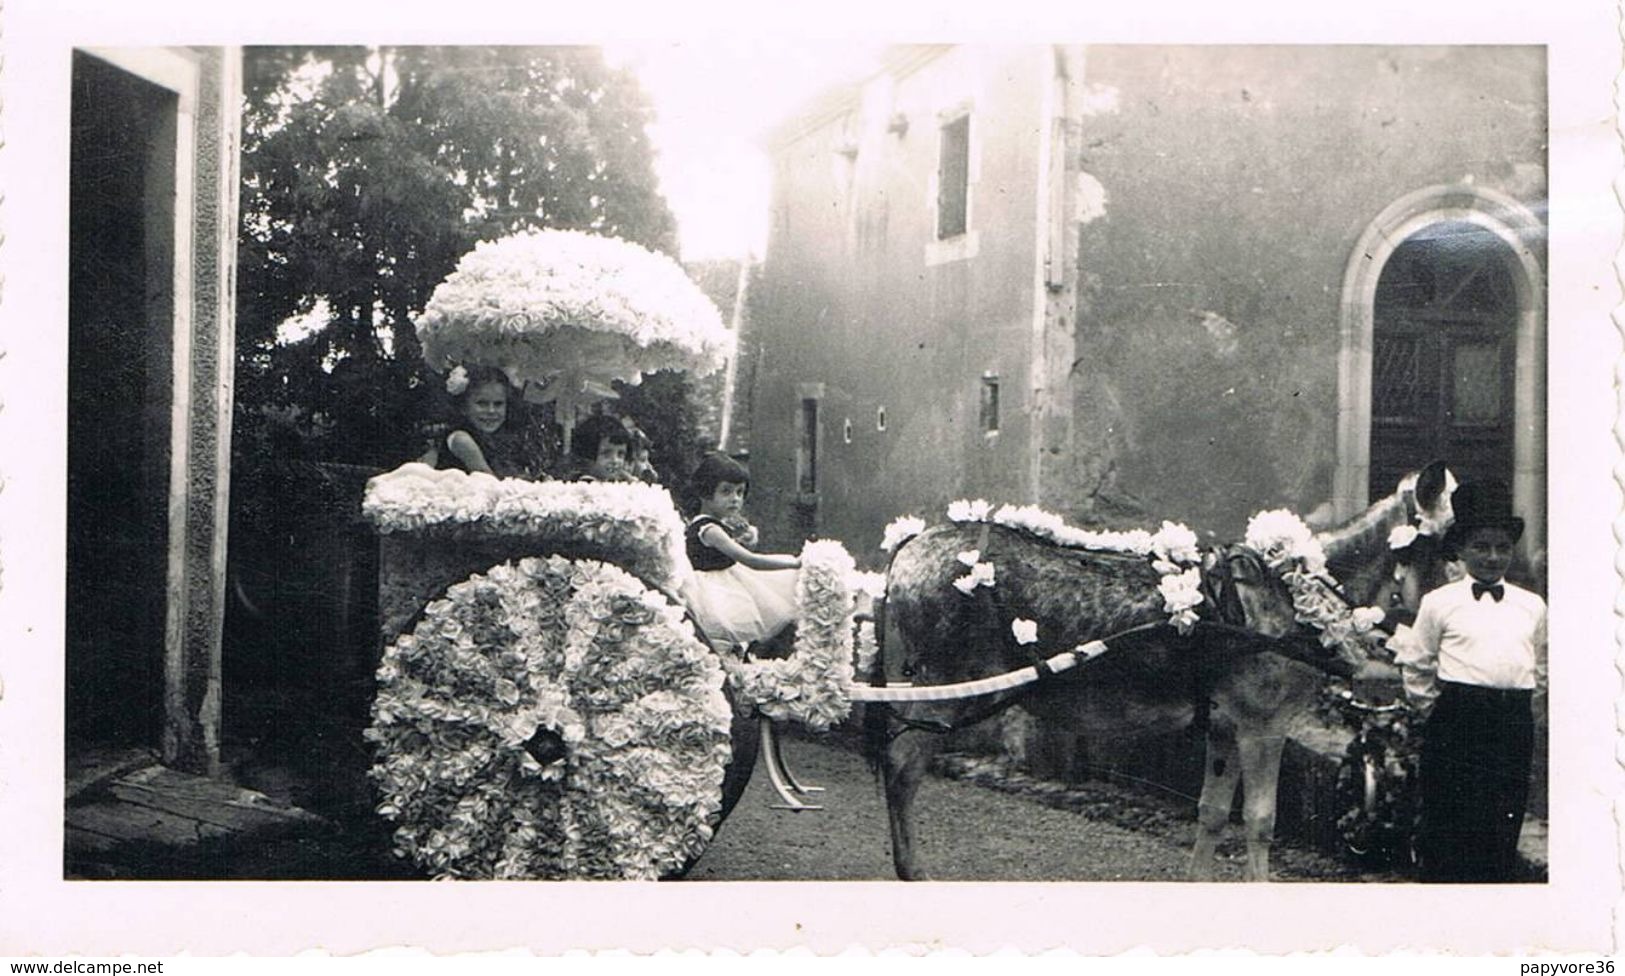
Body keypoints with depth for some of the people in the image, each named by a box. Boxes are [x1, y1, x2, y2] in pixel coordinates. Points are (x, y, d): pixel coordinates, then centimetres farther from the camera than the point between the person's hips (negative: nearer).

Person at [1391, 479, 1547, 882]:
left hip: (1515, 725, 3)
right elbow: (1415, 665, 7)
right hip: (1458, 718, -3)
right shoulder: (1440, 603, 3)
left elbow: (1543, 669, 23)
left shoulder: (1532, 606, 13)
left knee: (1505, 826, 7)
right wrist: (1437, 711, 5)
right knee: (1448, 824, -1)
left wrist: (1525, 714, 15)